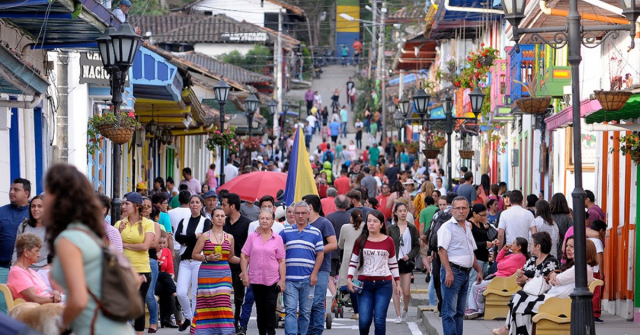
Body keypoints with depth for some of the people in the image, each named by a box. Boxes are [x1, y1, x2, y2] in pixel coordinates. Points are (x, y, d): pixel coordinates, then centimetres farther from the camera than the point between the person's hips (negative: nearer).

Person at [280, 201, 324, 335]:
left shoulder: (315, 232, 7)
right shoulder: (286, 232, 8)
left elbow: (320, 254, 6)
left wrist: (314, 274, -3)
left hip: (307, 279, 0)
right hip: (289, 279, 0)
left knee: (305, 312, 7)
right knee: (290, 310, -8)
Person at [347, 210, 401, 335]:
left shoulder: (388, 241, 5)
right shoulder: (361, 241, 4)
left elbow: (393, 264, 11)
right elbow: (353, 262, 6)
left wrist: (398, 283, 10)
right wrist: (349, 279, -6)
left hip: (384, 284, 0)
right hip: (365, 284, 0)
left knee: (379, 320, -7)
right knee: (364, 320, -6)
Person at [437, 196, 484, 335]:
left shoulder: (467, 227, 18)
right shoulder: (447, 227, -7)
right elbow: (442, 251, -16)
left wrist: (478, 270, 19)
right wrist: (448, 272, -24)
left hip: (465, 272, 8)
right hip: (453, 272, -8)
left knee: (460, 311, 10)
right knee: (450, 311, -9)